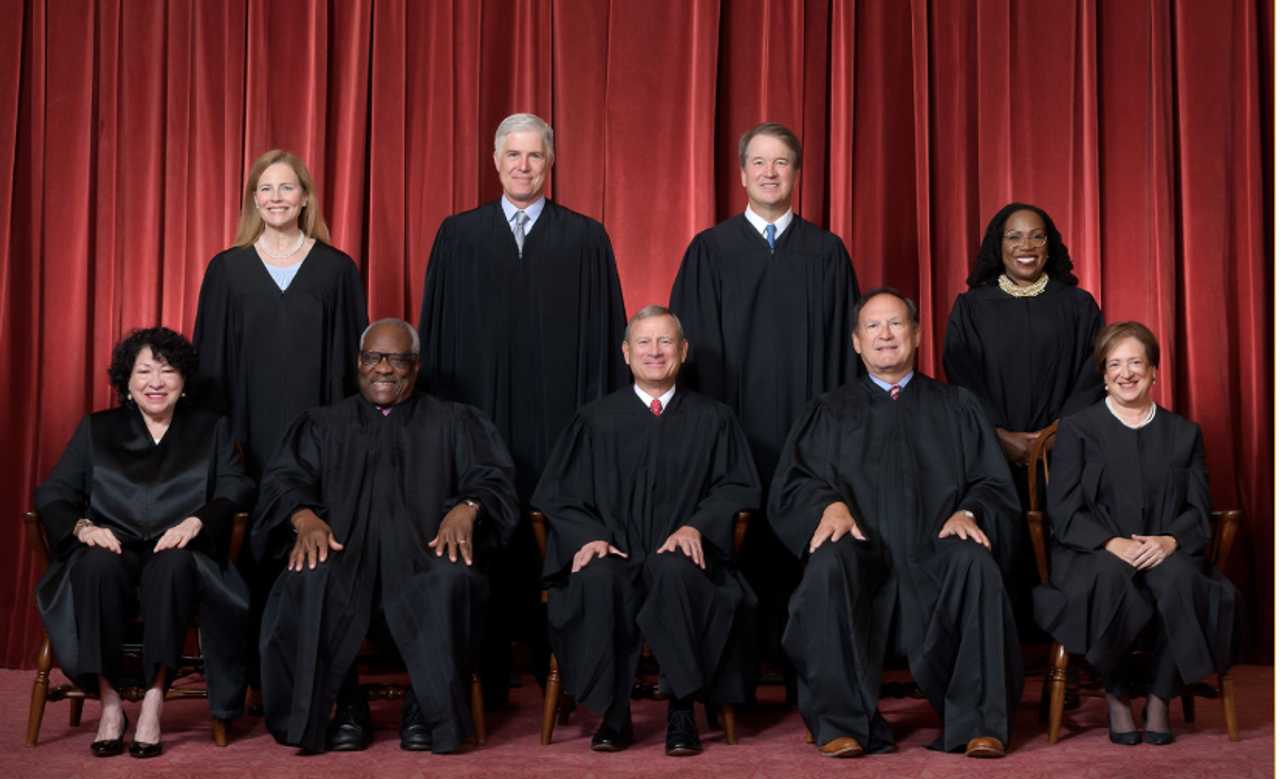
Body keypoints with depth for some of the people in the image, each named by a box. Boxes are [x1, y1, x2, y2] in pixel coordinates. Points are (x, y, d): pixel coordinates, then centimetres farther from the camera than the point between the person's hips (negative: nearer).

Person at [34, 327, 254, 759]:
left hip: (178, 559, -1)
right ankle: (109, 702, -28)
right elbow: (52, 493, 10)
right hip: (113, 554, 1)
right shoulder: (96, 429, 21)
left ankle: (154, 700, -34)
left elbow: (235, 491, 3)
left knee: (172, 565, -37)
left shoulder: (212, 429, 19)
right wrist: (82, 526, -12)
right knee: (95, 566, -35)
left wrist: (196, 521, -17)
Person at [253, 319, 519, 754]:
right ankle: (345, 705, -20)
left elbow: (490, 477, 9)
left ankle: (427, 709, -21)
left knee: (453, 580, -37)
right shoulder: (323, 425, 25)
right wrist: (305, 518, -14)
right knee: (310, 583, -35)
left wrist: (467, 508, -16)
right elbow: (286, 479, 10)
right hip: (341, 548, 1)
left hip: (424, 551, 0)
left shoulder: (453, 422, 23)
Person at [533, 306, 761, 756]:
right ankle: (612, 714, -22)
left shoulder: (713, 419, 16)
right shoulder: (595, 420, 16)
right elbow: (556, 493, 11)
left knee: (677, 573, -37)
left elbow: (737, 486, 9)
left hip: (680, 555, -1)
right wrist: (588, 535, -10)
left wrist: (696, 526, -11)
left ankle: (682, 713, -25)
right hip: (614, 553, 1)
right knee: (597, 579, -35)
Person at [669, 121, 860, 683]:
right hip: (732, 425, -1)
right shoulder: (709, 250, 6)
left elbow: (842, 344, 8)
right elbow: (694, 345, 4)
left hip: (806, 424, 1)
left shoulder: (826, 252, 9)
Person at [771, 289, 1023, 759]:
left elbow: (994, 485, 13)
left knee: (976, 563, -34)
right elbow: (793, 483, 9)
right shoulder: (830, 412, 22)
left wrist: (969, 511, -9)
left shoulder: (957, 407, 22)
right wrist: (830, 504, -13)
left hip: (935, 557, 0)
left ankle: (977, 724, -28)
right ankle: (843, 723, -29)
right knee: (829, 566, -34)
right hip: (863, 555, 0)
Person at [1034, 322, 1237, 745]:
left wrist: (1170, 540, -13)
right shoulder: (1076, 429, 11)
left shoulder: (1184, 433, 19)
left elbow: (1198, 510, 10)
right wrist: (1113, 543, -17)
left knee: (1178, 578, -35)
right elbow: (1063, 511, 0)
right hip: (1091, 555, -2)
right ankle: (1116, 694, -15)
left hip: (1166, 553, 2)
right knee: (1112, 577, -38)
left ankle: (1159, 698, -17)